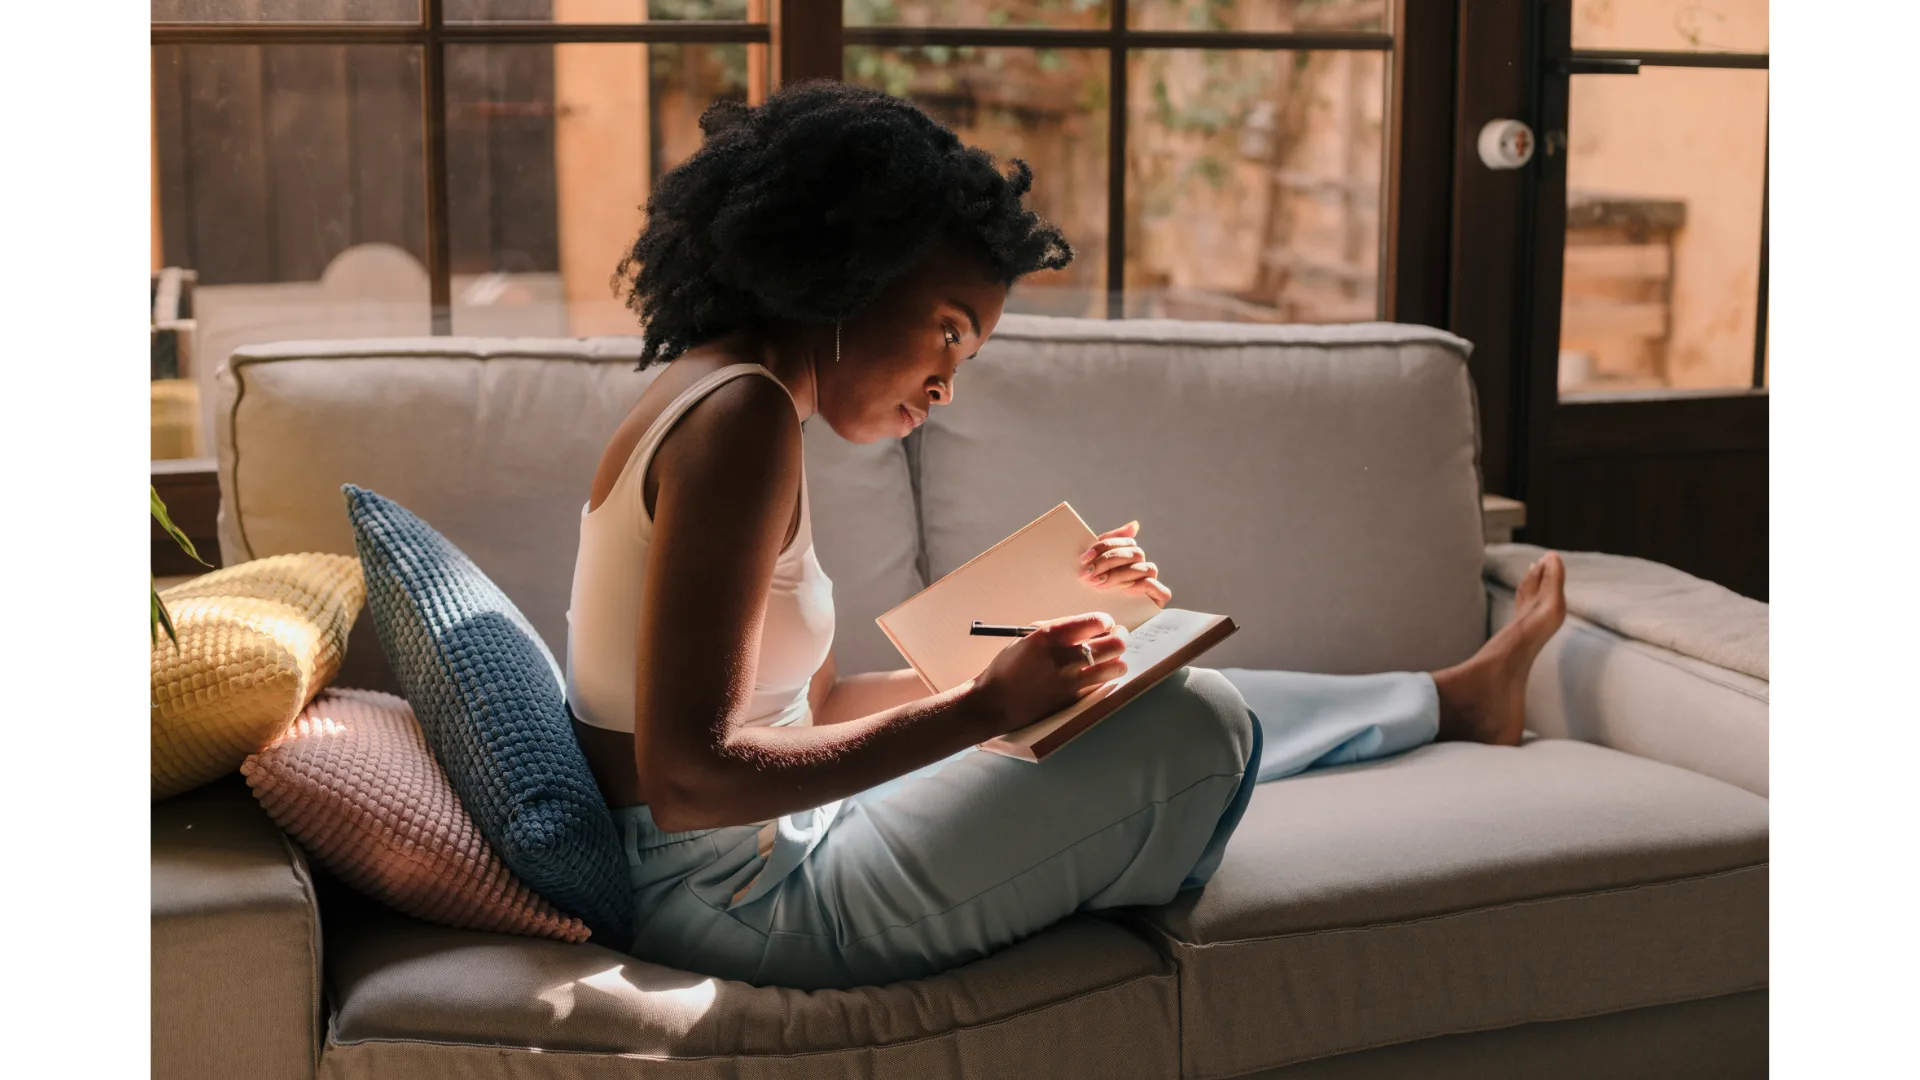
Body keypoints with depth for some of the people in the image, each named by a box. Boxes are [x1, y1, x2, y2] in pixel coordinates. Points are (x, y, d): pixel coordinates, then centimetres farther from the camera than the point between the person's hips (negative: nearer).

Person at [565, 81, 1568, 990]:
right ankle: (1447, 701, 24)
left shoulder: (714, 397, 11)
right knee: (1192, 727, -9)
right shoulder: (741, 415, -21)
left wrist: (1038, 645, 5)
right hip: (736, 902, -10)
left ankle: (1451, 698, 41)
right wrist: (986, 704, -24)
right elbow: (686, 776, -27)